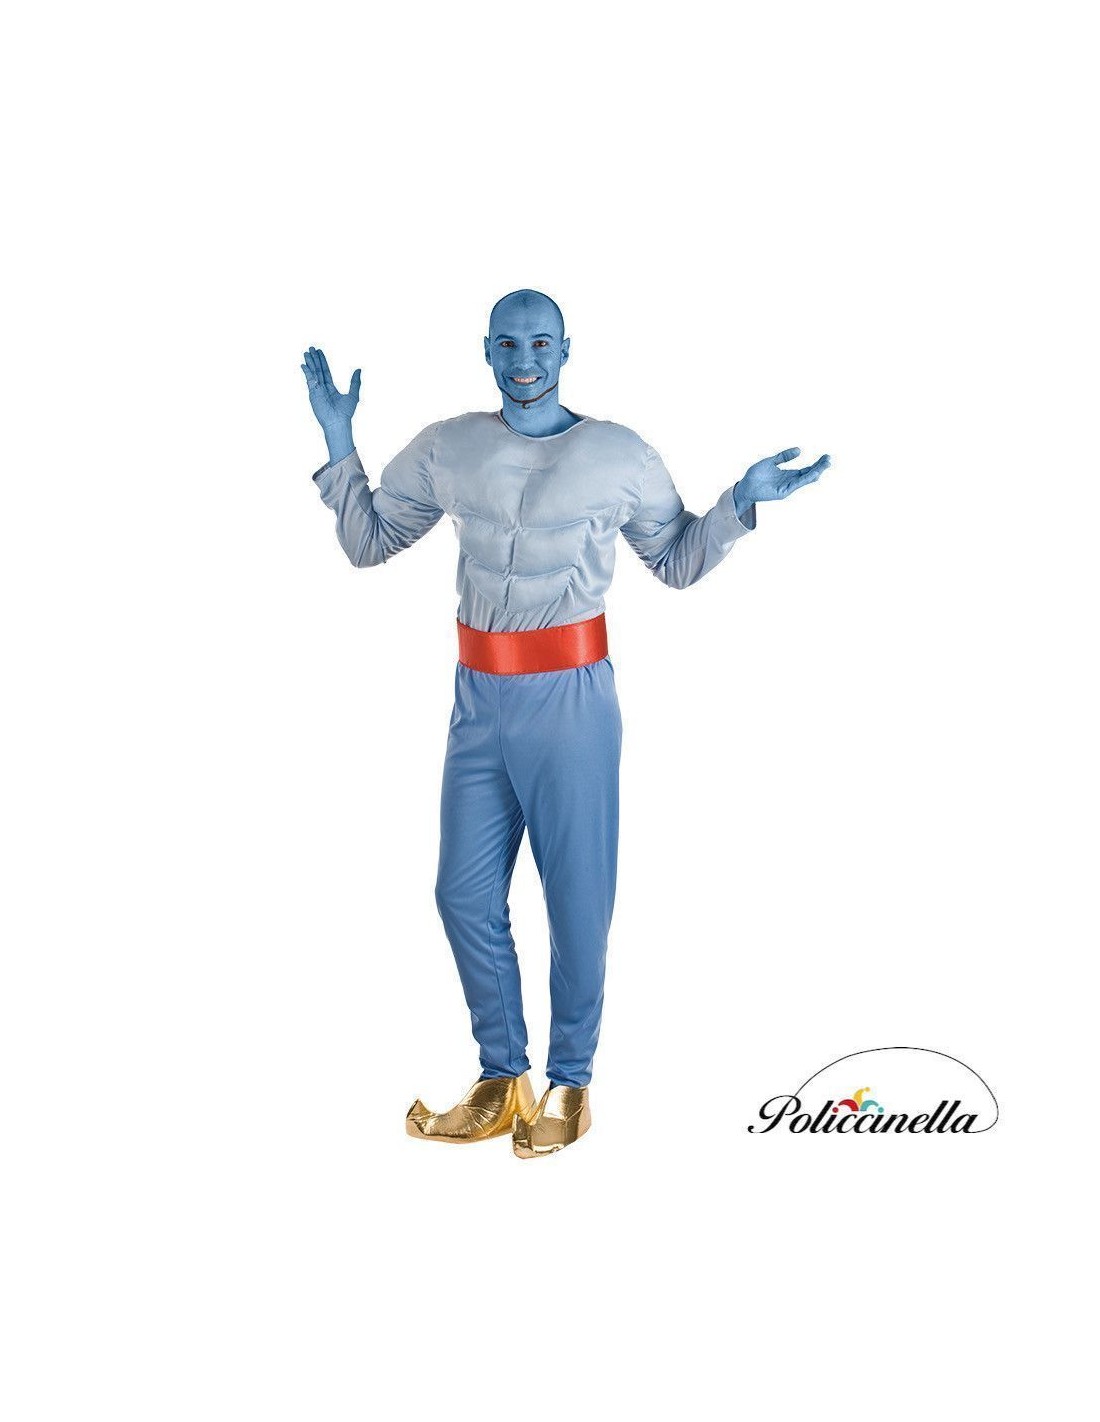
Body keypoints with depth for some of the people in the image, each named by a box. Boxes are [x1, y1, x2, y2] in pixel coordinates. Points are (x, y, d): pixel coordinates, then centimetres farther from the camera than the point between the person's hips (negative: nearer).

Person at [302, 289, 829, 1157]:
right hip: (478, 698, 4)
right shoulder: (446, 450, 7)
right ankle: (503, 1080, 25)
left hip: (572, 698, -3)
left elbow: (678, 562, 9)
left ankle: (570, 1083, 22)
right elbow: (368, 543, 14)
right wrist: (340, 447, 4)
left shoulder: (619, 456, 0)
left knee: (577, 897, 3)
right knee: (465, 894, 8)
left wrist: (741, 501, -4)